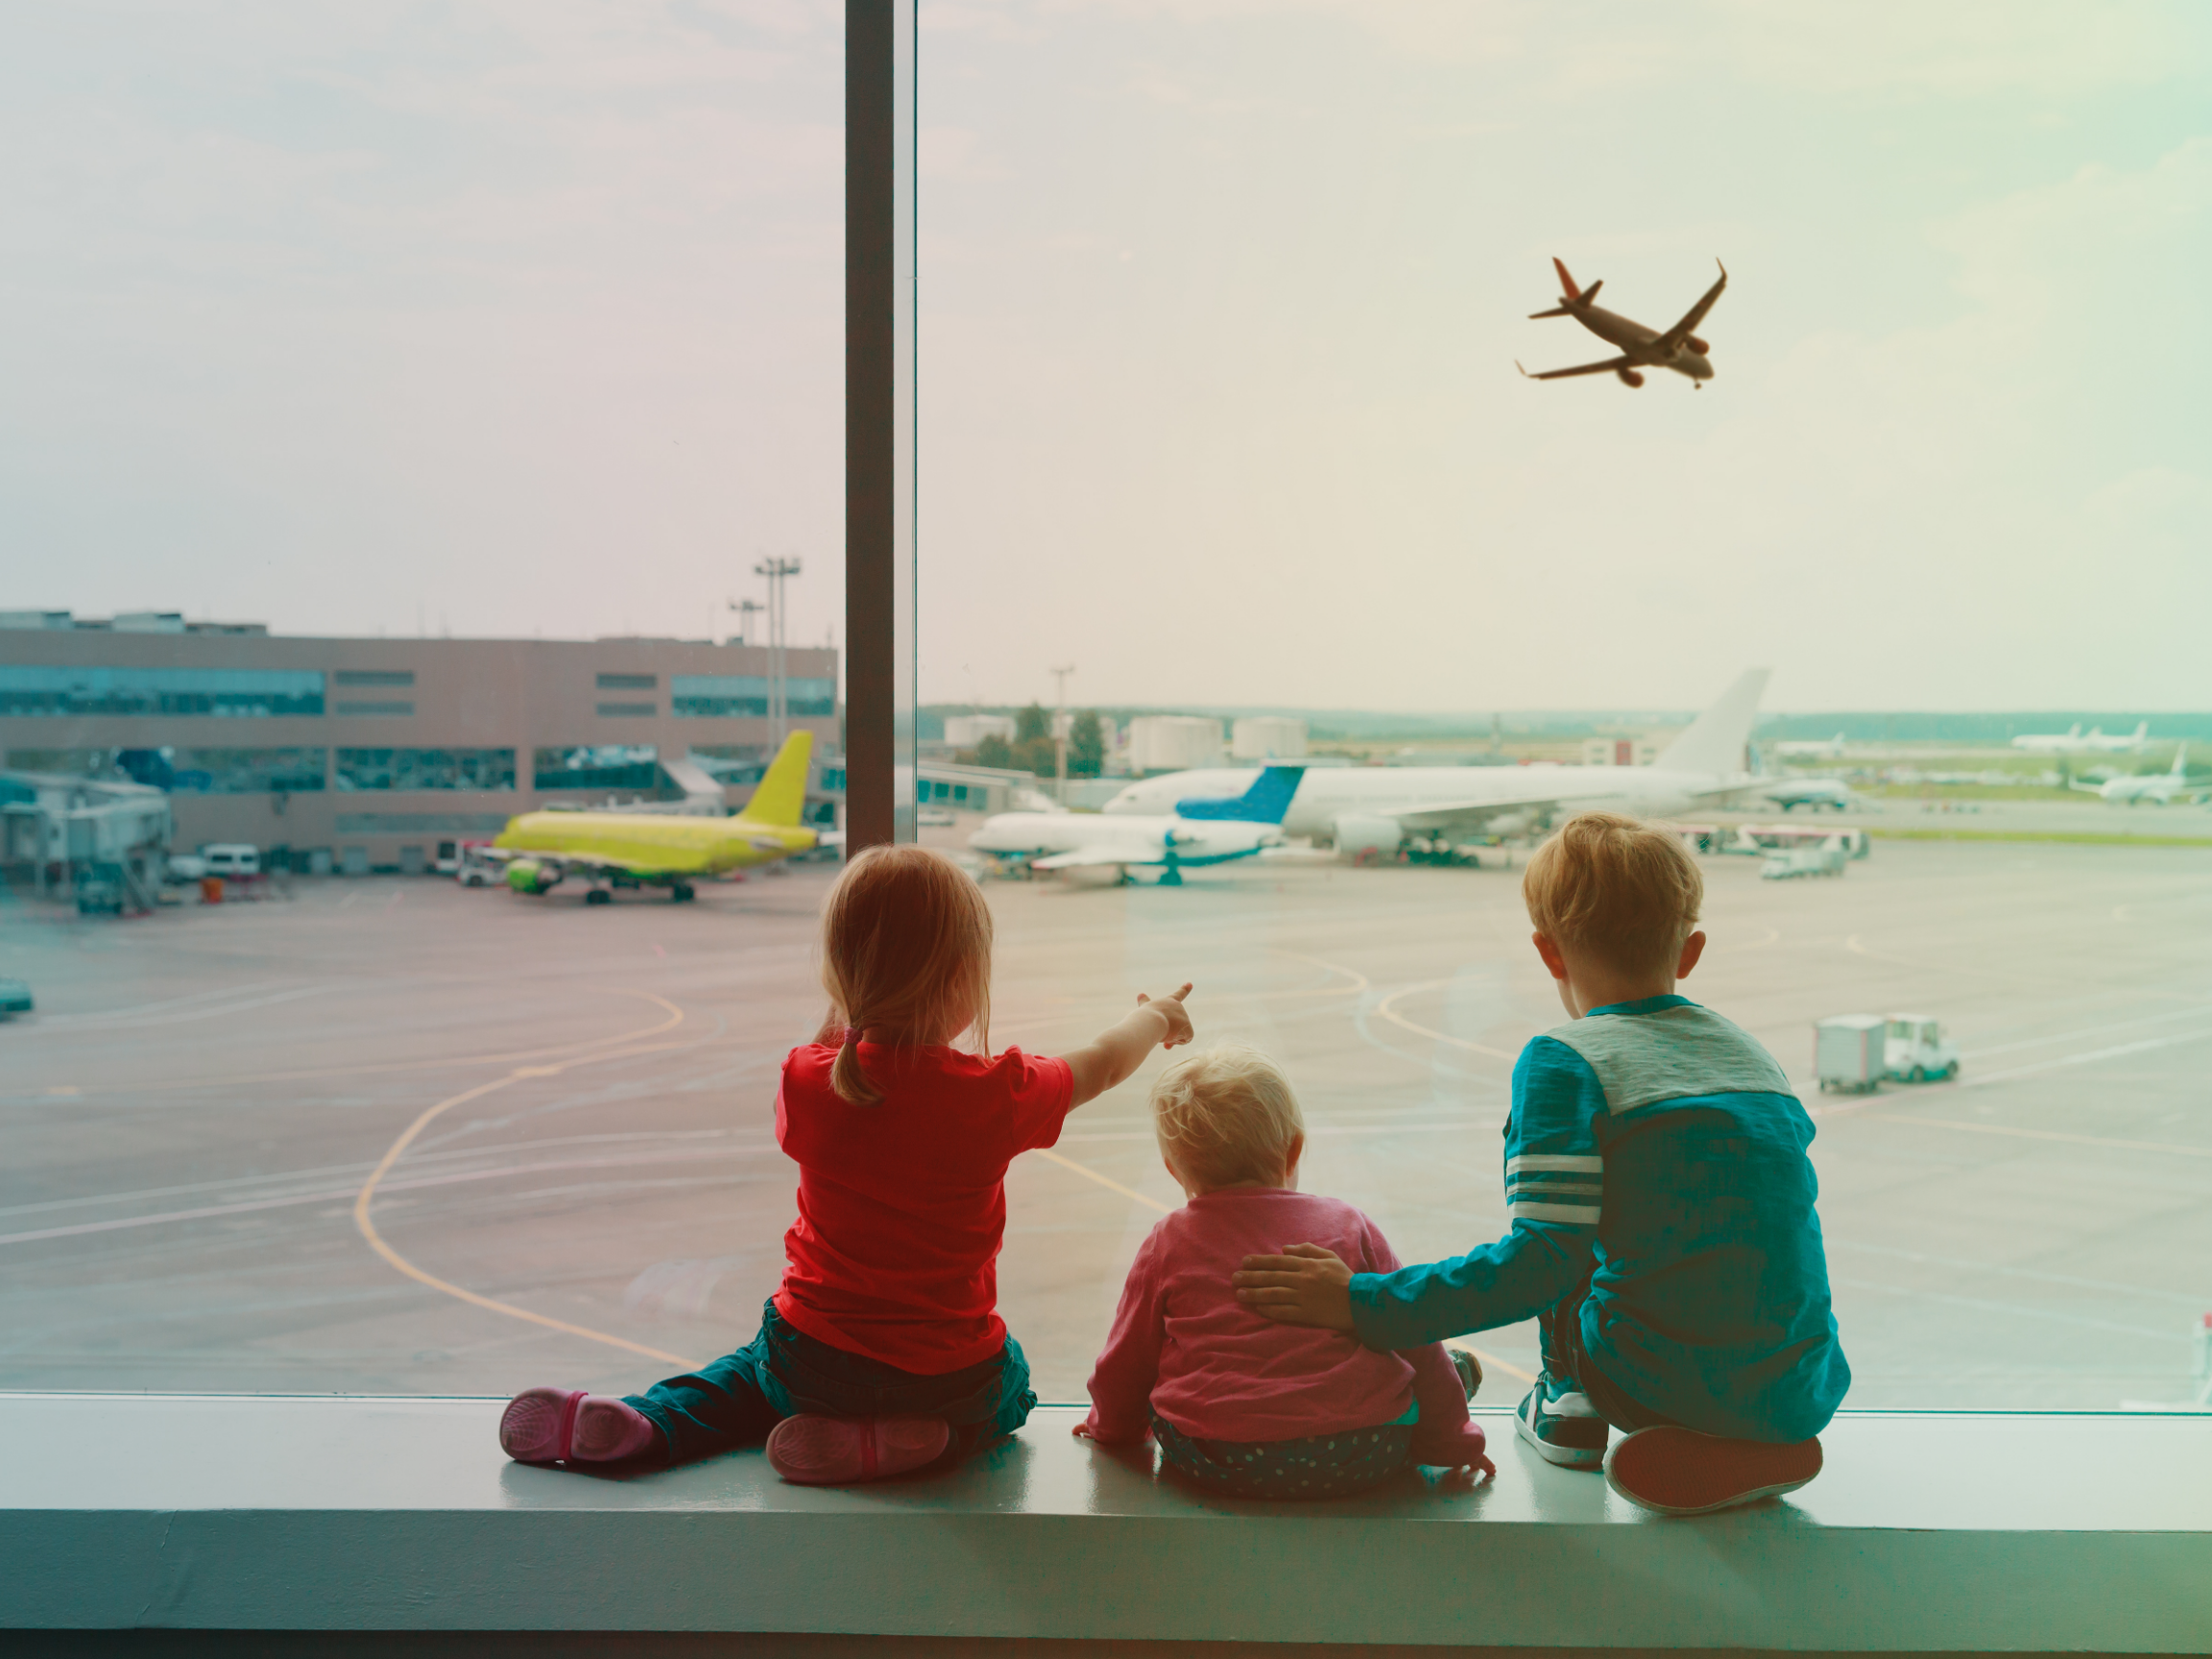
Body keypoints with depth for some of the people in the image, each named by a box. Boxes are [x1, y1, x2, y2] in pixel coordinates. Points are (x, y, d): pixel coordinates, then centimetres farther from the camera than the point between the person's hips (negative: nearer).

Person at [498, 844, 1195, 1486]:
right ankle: (918, 1440, 2)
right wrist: (1154, 1019, 24)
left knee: (757, 1369, 34)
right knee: (1008, 1386, 31)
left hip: (814, 1357, 2)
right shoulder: (993, 1097, -16)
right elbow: (1101, 1066, 3)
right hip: (949, 1372, -2)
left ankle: (649, 1422, 8)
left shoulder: (807, 1079, -11)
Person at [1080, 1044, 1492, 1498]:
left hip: (1220, 1466, 0)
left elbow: (1125, 1364, 12)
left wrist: (1112, 1427, 34)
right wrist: (1450, 1441, 24)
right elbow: (1413, 1336, 11)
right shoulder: (1347, 1227, 4)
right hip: (1360, 1458, 0)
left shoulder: (1168, 1245, 4)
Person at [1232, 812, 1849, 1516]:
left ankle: (1567, 1402, 24)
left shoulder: (1563, 1061, -9)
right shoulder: (1754, 1055, 11)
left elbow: (1544, 1260, -17)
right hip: (1805, 1396, 5)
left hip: (1665, 1387, -4)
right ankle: (1756, 1452, 18)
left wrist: (1364, 1303, -14)